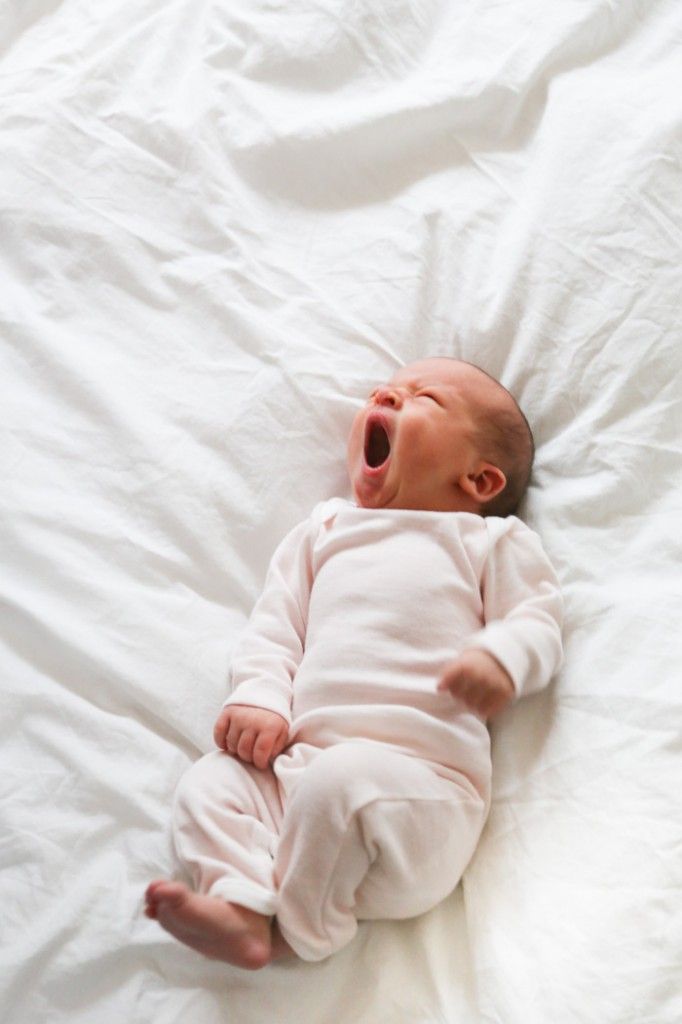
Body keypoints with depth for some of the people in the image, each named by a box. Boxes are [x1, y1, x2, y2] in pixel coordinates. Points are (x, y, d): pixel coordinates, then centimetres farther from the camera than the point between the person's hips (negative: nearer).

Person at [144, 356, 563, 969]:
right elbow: (275, 623, 21)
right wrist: (259, 696, 2)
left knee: (341, 779, -33)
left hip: (421, 777, -5)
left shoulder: (493, 540, 16)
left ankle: (295, 925, -14)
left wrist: (501, 657, -18)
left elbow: (537, 622, 7)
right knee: (207, 785, -11)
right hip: (299, 761, 5)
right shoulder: (325, 529, 27)